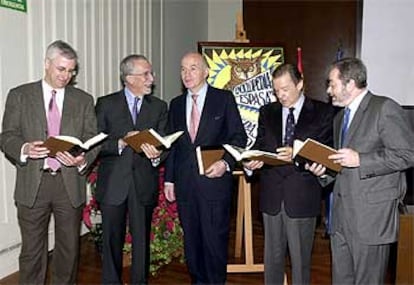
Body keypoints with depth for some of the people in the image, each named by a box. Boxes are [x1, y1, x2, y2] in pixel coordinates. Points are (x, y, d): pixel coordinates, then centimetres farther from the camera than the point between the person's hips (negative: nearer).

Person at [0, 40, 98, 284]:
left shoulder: (84, 100, 9)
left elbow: (92, 138, 3)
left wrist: (83, 159, -18)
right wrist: (24, 149, -21)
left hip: (70, 183, 2)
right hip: (33, 183, -1)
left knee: (70, 248, 12)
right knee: (32, 250, 6)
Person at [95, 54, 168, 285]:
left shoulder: (159, 107, 9)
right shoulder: (106, 104, 3)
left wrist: (157, 155, -19)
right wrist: (121, 142, -18)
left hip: (144, 184, 1)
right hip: (113, 184, -1)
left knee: (142, 240, 8)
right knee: (112, 240, 8)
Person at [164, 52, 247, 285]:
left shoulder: (224, 98, 1)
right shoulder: (176, 104, 14)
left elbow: (239, 137, -1)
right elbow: (172, 144, 15)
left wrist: (226, 163, -16)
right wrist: (169, 179, 10)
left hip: (214, 180, -4)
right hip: (185, 184, 4)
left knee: (215, 238, 1)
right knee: (191, 239, 12)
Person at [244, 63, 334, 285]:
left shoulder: (323, 112, -1)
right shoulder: (267, 112, 11)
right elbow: (259, 147, 10)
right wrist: (250, 162, -11)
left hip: (302, 195, -3)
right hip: (272, 194, 3)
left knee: (300, 258, 8)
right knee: (272, 256, 14)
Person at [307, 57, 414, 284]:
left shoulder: (385, 108, -7)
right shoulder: (340, 117, 19)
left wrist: (360, 160, -19)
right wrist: (325, 171, 4)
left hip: (371, 214, -7)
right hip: (342, 214, 8)